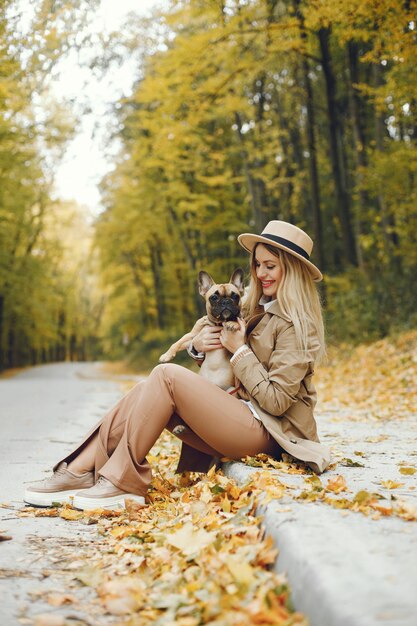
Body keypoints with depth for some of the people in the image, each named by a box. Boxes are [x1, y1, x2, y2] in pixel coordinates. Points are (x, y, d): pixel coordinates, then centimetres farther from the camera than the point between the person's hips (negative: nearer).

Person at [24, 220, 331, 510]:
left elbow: (275, 400, -17)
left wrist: (239, 350, -11)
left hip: (268, 431, -9)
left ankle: (122, 483, -16)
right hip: (244, 416, 9)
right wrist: (199, 346, -1)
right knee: (147, 391, -5)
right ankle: (79, 471, -10)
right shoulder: (261, 311, 17)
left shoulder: (296, 324, -11)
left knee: (166, 376, -19)